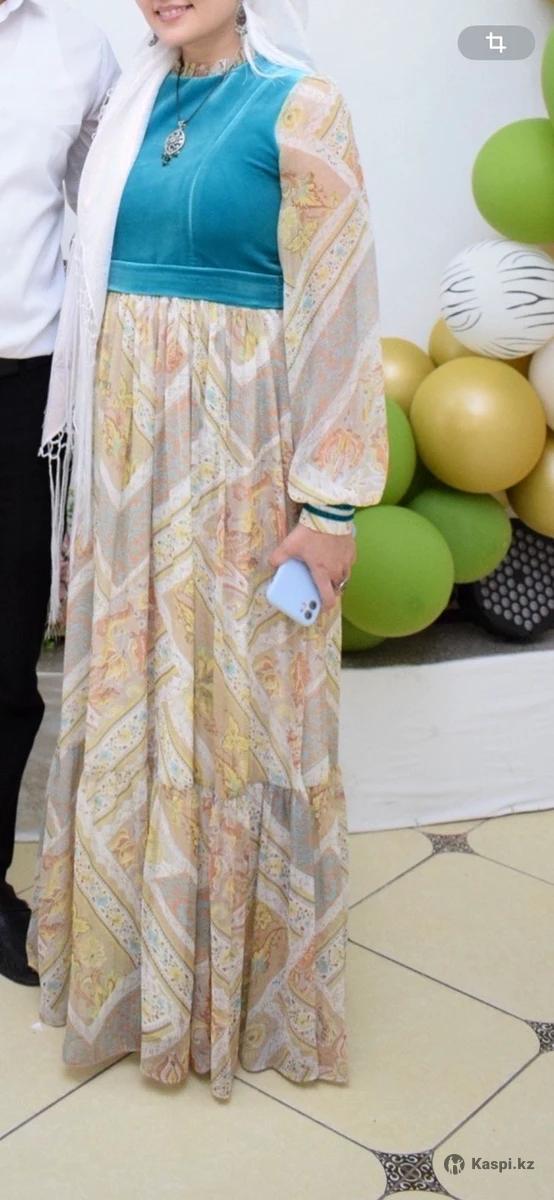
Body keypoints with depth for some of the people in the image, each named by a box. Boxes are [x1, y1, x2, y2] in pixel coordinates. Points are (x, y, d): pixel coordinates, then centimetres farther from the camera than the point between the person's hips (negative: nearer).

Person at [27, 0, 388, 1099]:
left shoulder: (298, 108, -7)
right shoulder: (132, 107, 12)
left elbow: (336, 307, -11)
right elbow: (100, 271, 15)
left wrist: (329, 497, -14)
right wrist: (92, 441, 10)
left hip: (237, 442, -6)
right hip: (129, 441, 6)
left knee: (237, 694, 5)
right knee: (129, 686, 13)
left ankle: (250, 981, 27)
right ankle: (137, 951, 34)